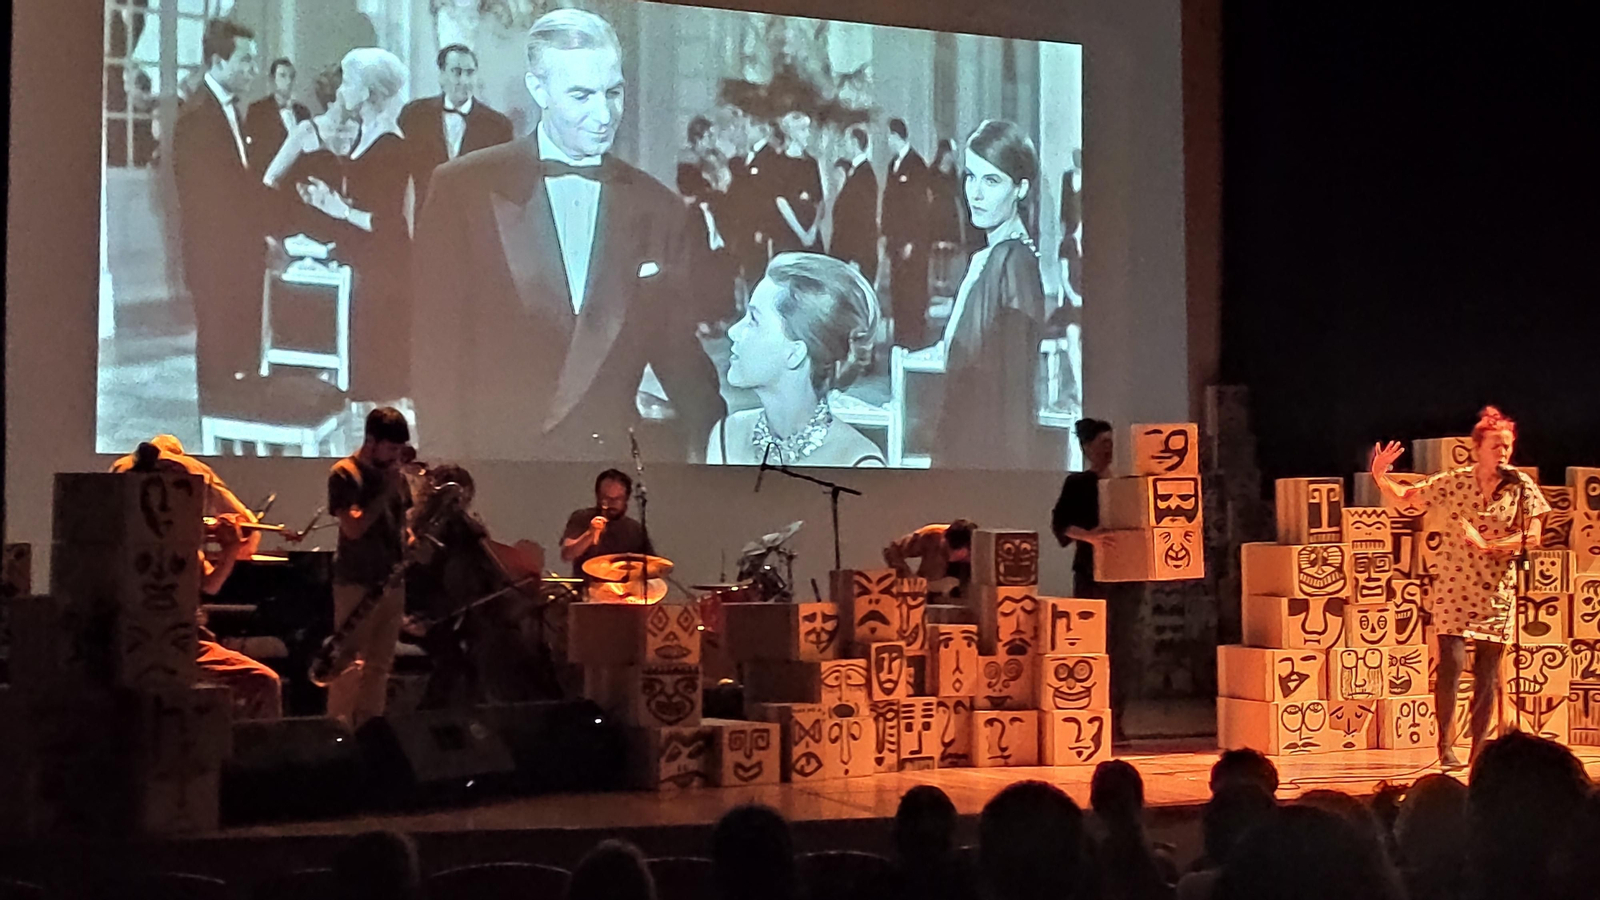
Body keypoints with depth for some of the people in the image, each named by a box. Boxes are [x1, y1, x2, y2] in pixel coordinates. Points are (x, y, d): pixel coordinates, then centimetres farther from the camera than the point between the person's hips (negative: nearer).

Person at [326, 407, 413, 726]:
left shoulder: (395, 474, 12)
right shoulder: (345, 473, -7)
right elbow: (353, 527, -17)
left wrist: (409, 543, 5)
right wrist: (385, 491, -15)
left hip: (391, 580, 7)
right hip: (356, 582, -6)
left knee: (379, 665, 9)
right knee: (349, 665, -9)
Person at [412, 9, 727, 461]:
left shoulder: (658, 209, 8)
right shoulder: (462, 189, 1)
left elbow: (678, 352, 10)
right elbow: (433, 346, 0)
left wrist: (715, 449, -5)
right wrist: (446, 467, -7)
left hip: (612, 457, 3)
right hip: (488, 454, -3)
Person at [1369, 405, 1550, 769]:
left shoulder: (1522, 487, -1)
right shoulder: (1453, 483, 0)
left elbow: (1532, 537, -8)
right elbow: (1403, 496, 7)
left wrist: (1487, 545, -19)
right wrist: (1380, 478, -13)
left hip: (1496, 592, 1)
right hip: (1453, 586, -1)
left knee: (1488, 673, 4)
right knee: (1451, 662, -13)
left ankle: (1478, 750, 15)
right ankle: (1445, 746, -1)